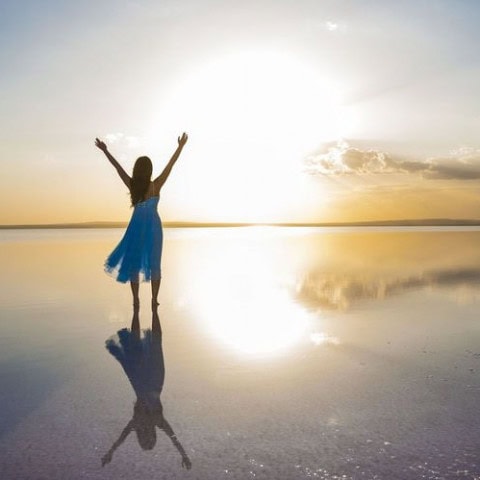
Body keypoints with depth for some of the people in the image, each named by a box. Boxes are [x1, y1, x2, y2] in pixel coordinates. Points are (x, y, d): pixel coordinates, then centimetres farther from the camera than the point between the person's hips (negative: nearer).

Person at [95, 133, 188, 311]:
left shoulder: (132, 185, -7)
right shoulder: (156, 186, -12)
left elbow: (117, 166, 1)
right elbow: (171, 164, -10)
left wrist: (105, 150, 10)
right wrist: (181, 146, -5)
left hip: (136, 226, 2)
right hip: (153, 226, -1)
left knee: (134, 262, 9)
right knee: (154, 263, 7)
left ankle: (136, 301, 8)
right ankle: (154, 300, 6)